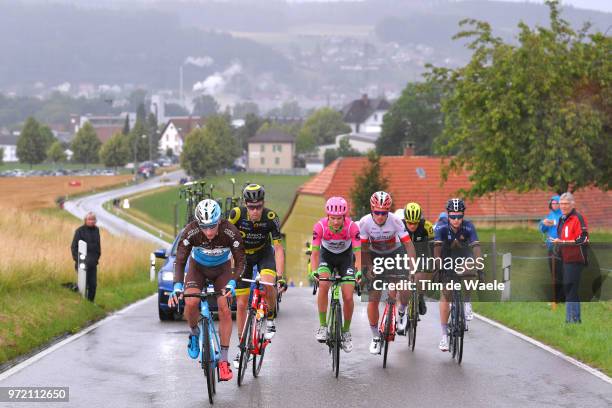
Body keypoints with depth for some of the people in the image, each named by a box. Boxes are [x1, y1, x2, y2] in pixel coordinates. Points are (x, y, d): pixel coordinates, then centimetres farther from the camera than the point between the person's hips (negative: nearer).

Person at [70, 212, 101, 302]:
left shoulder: (96, 230, 10)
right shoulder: (80, 230, -6)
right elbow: (74, 246, -6)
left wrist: (97, 257, 11)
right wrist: (77, 259, -13)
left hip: (93, 263, 5)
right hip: (83, 262, -5)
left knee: (93, 284, 5)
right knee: (83, 284, -4)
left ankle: (90, 301, 15)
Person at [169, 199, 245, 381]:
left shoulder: (230, 231, -33)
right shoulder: (191, 232, -32)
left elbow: (240, 261, -24)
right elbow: (180, 261, -27)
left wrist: (231, 283, -39)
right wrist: (177, 287, -41)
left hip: (222, 268, 0)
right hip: (197, 267, 0)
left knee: (224, 308, -17)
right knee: (191, 303, -25)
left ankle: (223, 360, -12)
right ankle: (194, 333, 7)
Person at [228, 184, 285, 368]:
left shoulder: (271, 218, -28)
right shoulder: (237, 214, -27)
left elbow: (278, 248, -27)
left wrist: (280, 276, -36)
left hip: (264, 254, -1)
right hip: (242, 256, 1)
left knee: (268, 285, -32)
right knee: (241, 304, -1)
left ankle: (270, 319, -3)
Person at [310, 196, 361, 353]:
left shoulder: (352, 227, -30)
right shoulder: (320, 226, -29)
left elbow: (358, 253, -30)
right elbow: (314, 252, -28)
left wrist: (359, 272, -46)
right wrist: (314, 271, -44)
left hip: (345, 257, 0)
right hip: (326, 255, 0)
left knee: (348, 297, -11)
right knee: (323, 285, -28)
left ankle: (346, 331, 12)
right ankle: (323, 326, -17)